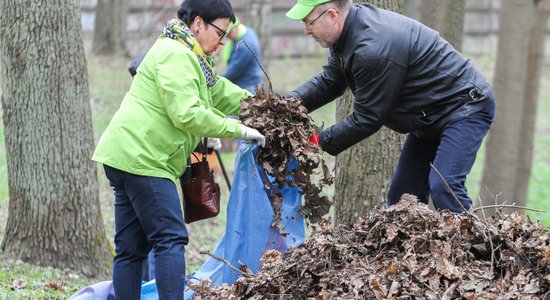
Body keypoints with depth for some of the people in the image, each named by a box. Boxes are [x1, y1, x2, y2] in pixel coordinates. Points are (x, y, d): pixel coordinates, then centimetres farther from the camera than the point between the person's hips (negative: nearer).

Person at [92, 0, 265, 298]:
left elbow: (223, 92, 25)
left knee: (131, 248, 9)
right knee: (171, 239, -12)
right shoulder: (176, 55, -13)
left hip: (128, 158, 11)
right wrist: (239, 130, -14)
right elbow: (187, 114, -21)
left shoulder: (188, 58, 23)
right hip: (141, 158, -11)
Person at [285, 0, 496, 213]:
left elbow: (366, 119, -25)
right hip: (430, 116, 10)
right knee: (401, 195, 9)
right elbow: (329, 82, 7)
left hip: (465, 106, -10)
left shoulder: (372, 50, -32)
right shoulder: (349, 33, -3)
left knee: (443, 188, -25)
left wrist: (320, 142, -17)